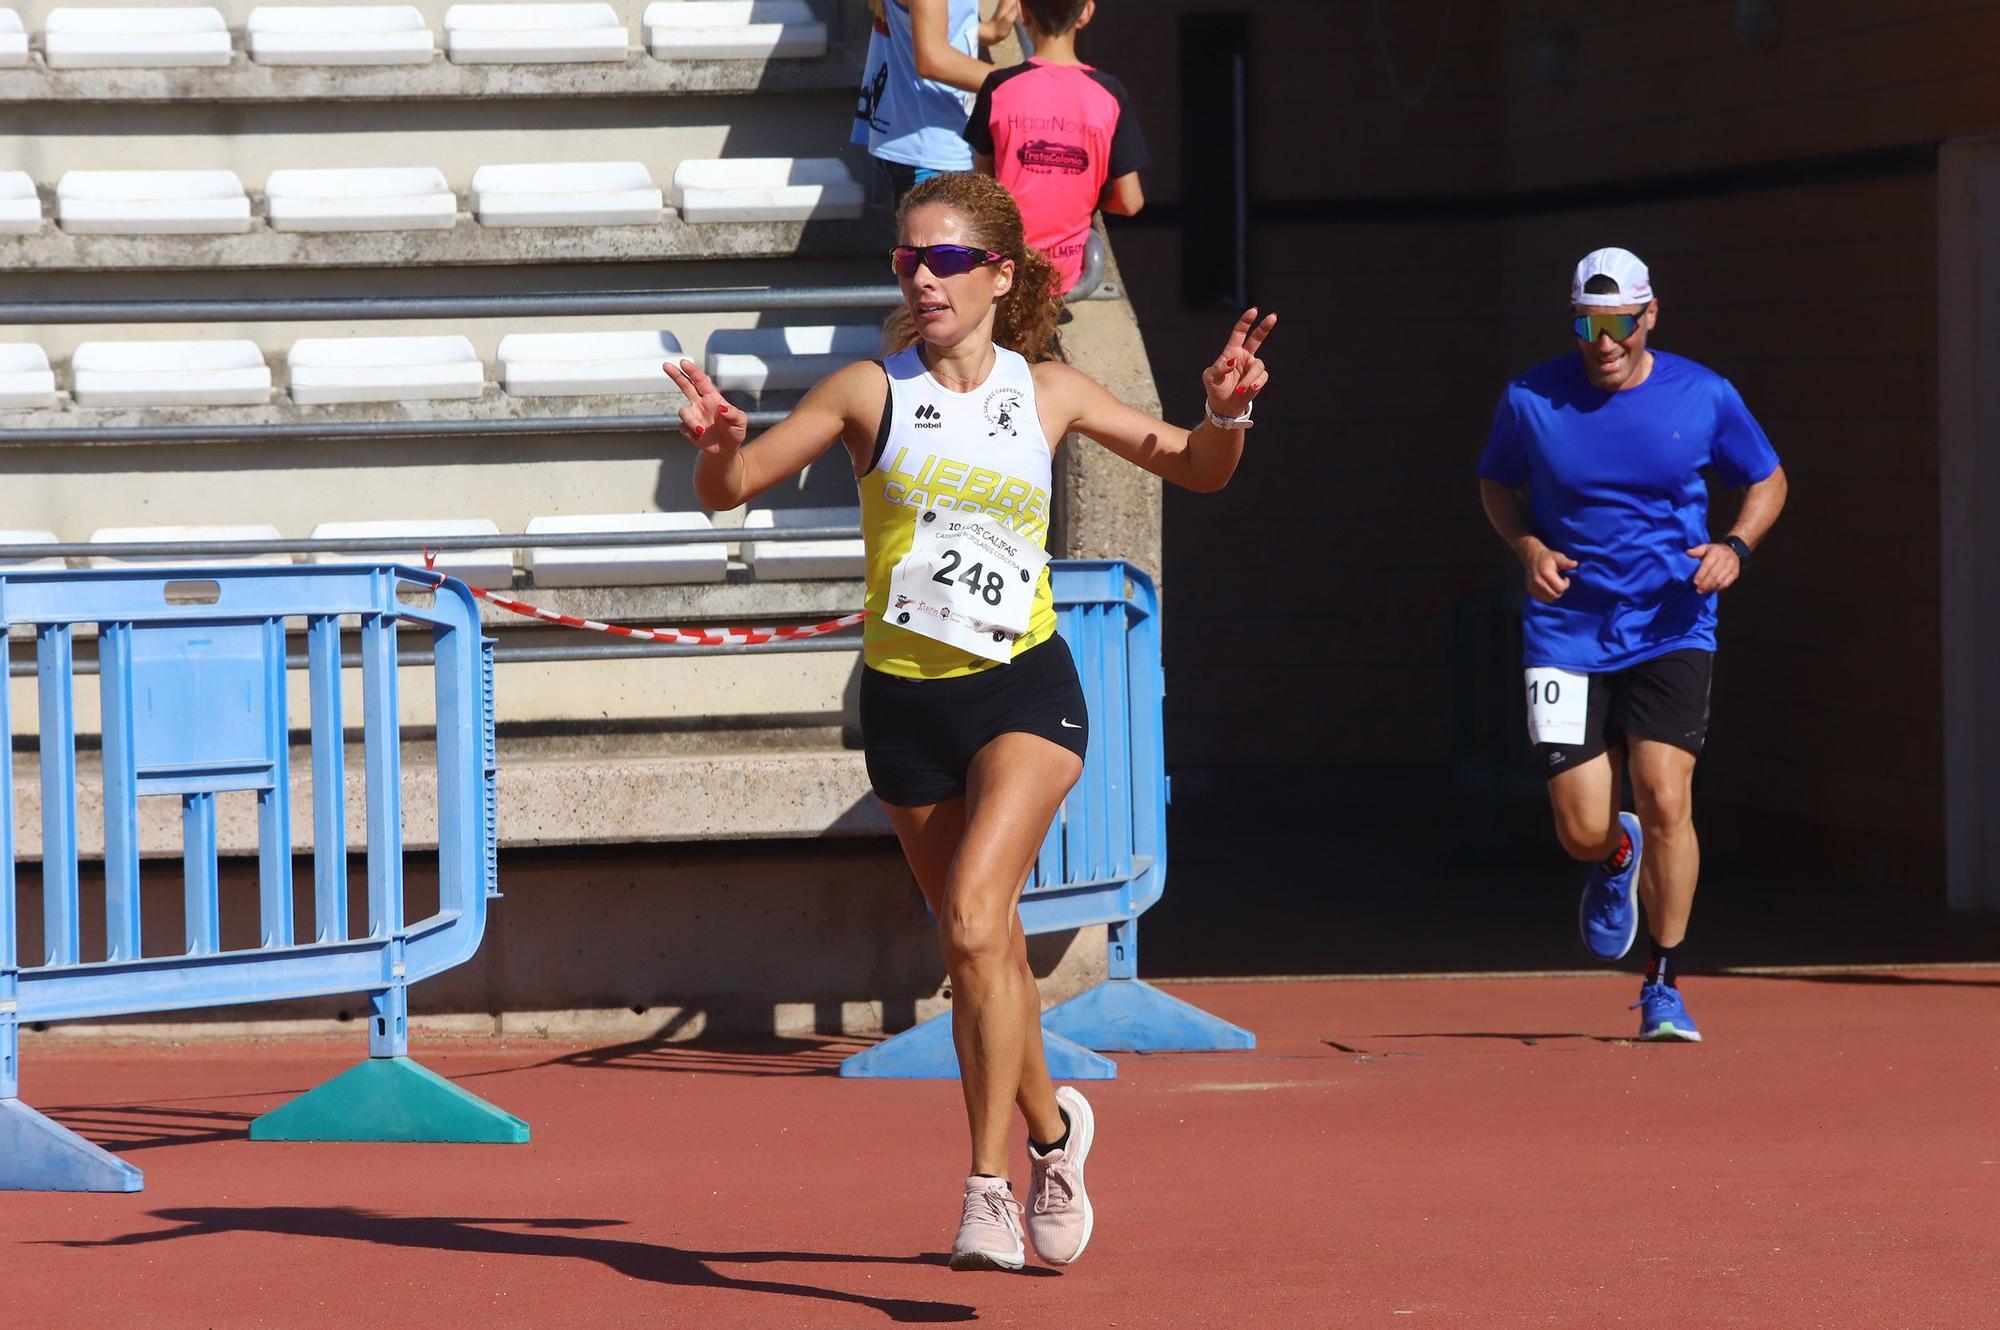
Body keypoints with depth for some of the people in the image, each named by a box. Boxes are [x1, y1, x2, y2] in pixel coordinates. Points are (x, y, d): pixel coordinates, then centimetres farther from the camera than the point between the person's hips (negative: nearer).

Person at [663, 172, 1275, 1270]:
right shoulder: (870, 392, -1)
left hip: (1024, 692, -2)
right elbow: (729, 490, 0)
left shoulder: (1048, 393, 3)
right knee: (982, 951, 12)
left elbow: (1197, 471, 14)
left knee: (973, 920, -21)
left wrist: (1225, 414, -8)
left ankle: (991, 1187, -18)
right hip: (906, 699, 2)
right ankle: (1050, 1128, 38)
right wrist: (718, 445, -23)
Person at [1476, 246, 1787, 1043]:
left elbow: (1768, 479, 12)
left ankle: (1664, 986, 1)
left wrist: (1735, 546, -7)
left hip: (1671, 632, -1)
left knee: (1666, 802, -16)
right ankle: (1618, 860, 36)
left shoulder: (1703, 397, -3)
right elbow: (1495, 484, 14)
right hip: (1567, 634, 1)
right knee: (1583, 831, -5)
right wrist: (1528, 548, -6)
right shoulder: (1531, 401, -4)